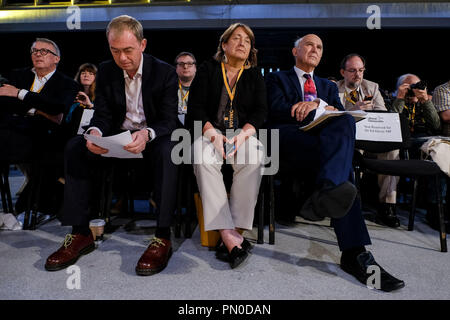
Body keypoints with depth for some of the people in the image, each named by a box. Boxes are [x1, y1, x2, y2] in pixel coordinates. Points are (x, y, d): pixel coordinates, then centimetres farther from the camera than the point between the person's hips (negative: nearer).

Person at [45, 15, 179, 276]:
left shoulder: (165, 72, -7)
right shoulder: (106, 71, 4)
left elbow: (169, 121, -13)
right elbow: (103, 115, 1)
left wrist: (147, 134, -36)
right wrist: (95, 133, -25)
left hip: (152, 137, -4)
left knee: (167, 150, -37)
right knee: (75, 146, -19)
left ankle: (163, 237, -33)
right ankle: (80, 233, -15)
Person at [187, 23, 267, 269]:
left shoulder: (255, 76, 17)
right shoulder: (207, 69, 12)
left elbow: (260, 111, 5)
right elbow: (195, 107, 0)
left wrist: (242, 135, -16)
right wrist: (213, 133, -18)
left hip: (243, 132, 1)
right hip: (209, 131, -1)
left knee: (252, 158, -33)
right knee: (204, 159, -34)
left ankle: (236, 232, -30)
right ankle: (227, 235, -37)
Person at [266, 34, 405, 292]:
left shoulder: (329, 86, 34)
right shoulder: (278, 79, 22)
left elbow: (341, 114, 15)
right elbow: (278, 111, 1)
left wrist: (316, 104, -6)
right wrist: (324, 109, -3)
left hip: (324, 141, 4)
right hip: (289, 139, -4)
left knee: (345, 122, -32)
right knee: (342, 167, -32)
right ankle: (355, 252, -40)